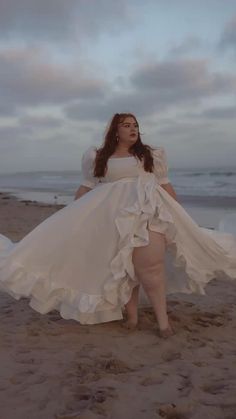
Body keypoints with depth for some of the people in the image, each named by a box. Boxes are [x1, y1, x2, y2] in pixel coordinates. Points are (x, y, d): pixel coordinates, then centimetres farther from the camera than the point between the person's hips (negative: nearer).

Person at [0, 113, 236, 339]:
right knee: (124, 267, 1)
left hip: (147, 211, -1)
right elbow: (86, 188, 14)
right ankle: (131, 315, 10)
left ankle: (162, 319, -8)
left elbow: (165, 185, 15)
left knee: (149, 266, -14)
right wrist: (68, 216, 11)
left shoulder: (151, 155, 15)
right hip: (113, 216, 1)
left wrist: (178, 214, 13)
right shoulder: (99, 158, 13)